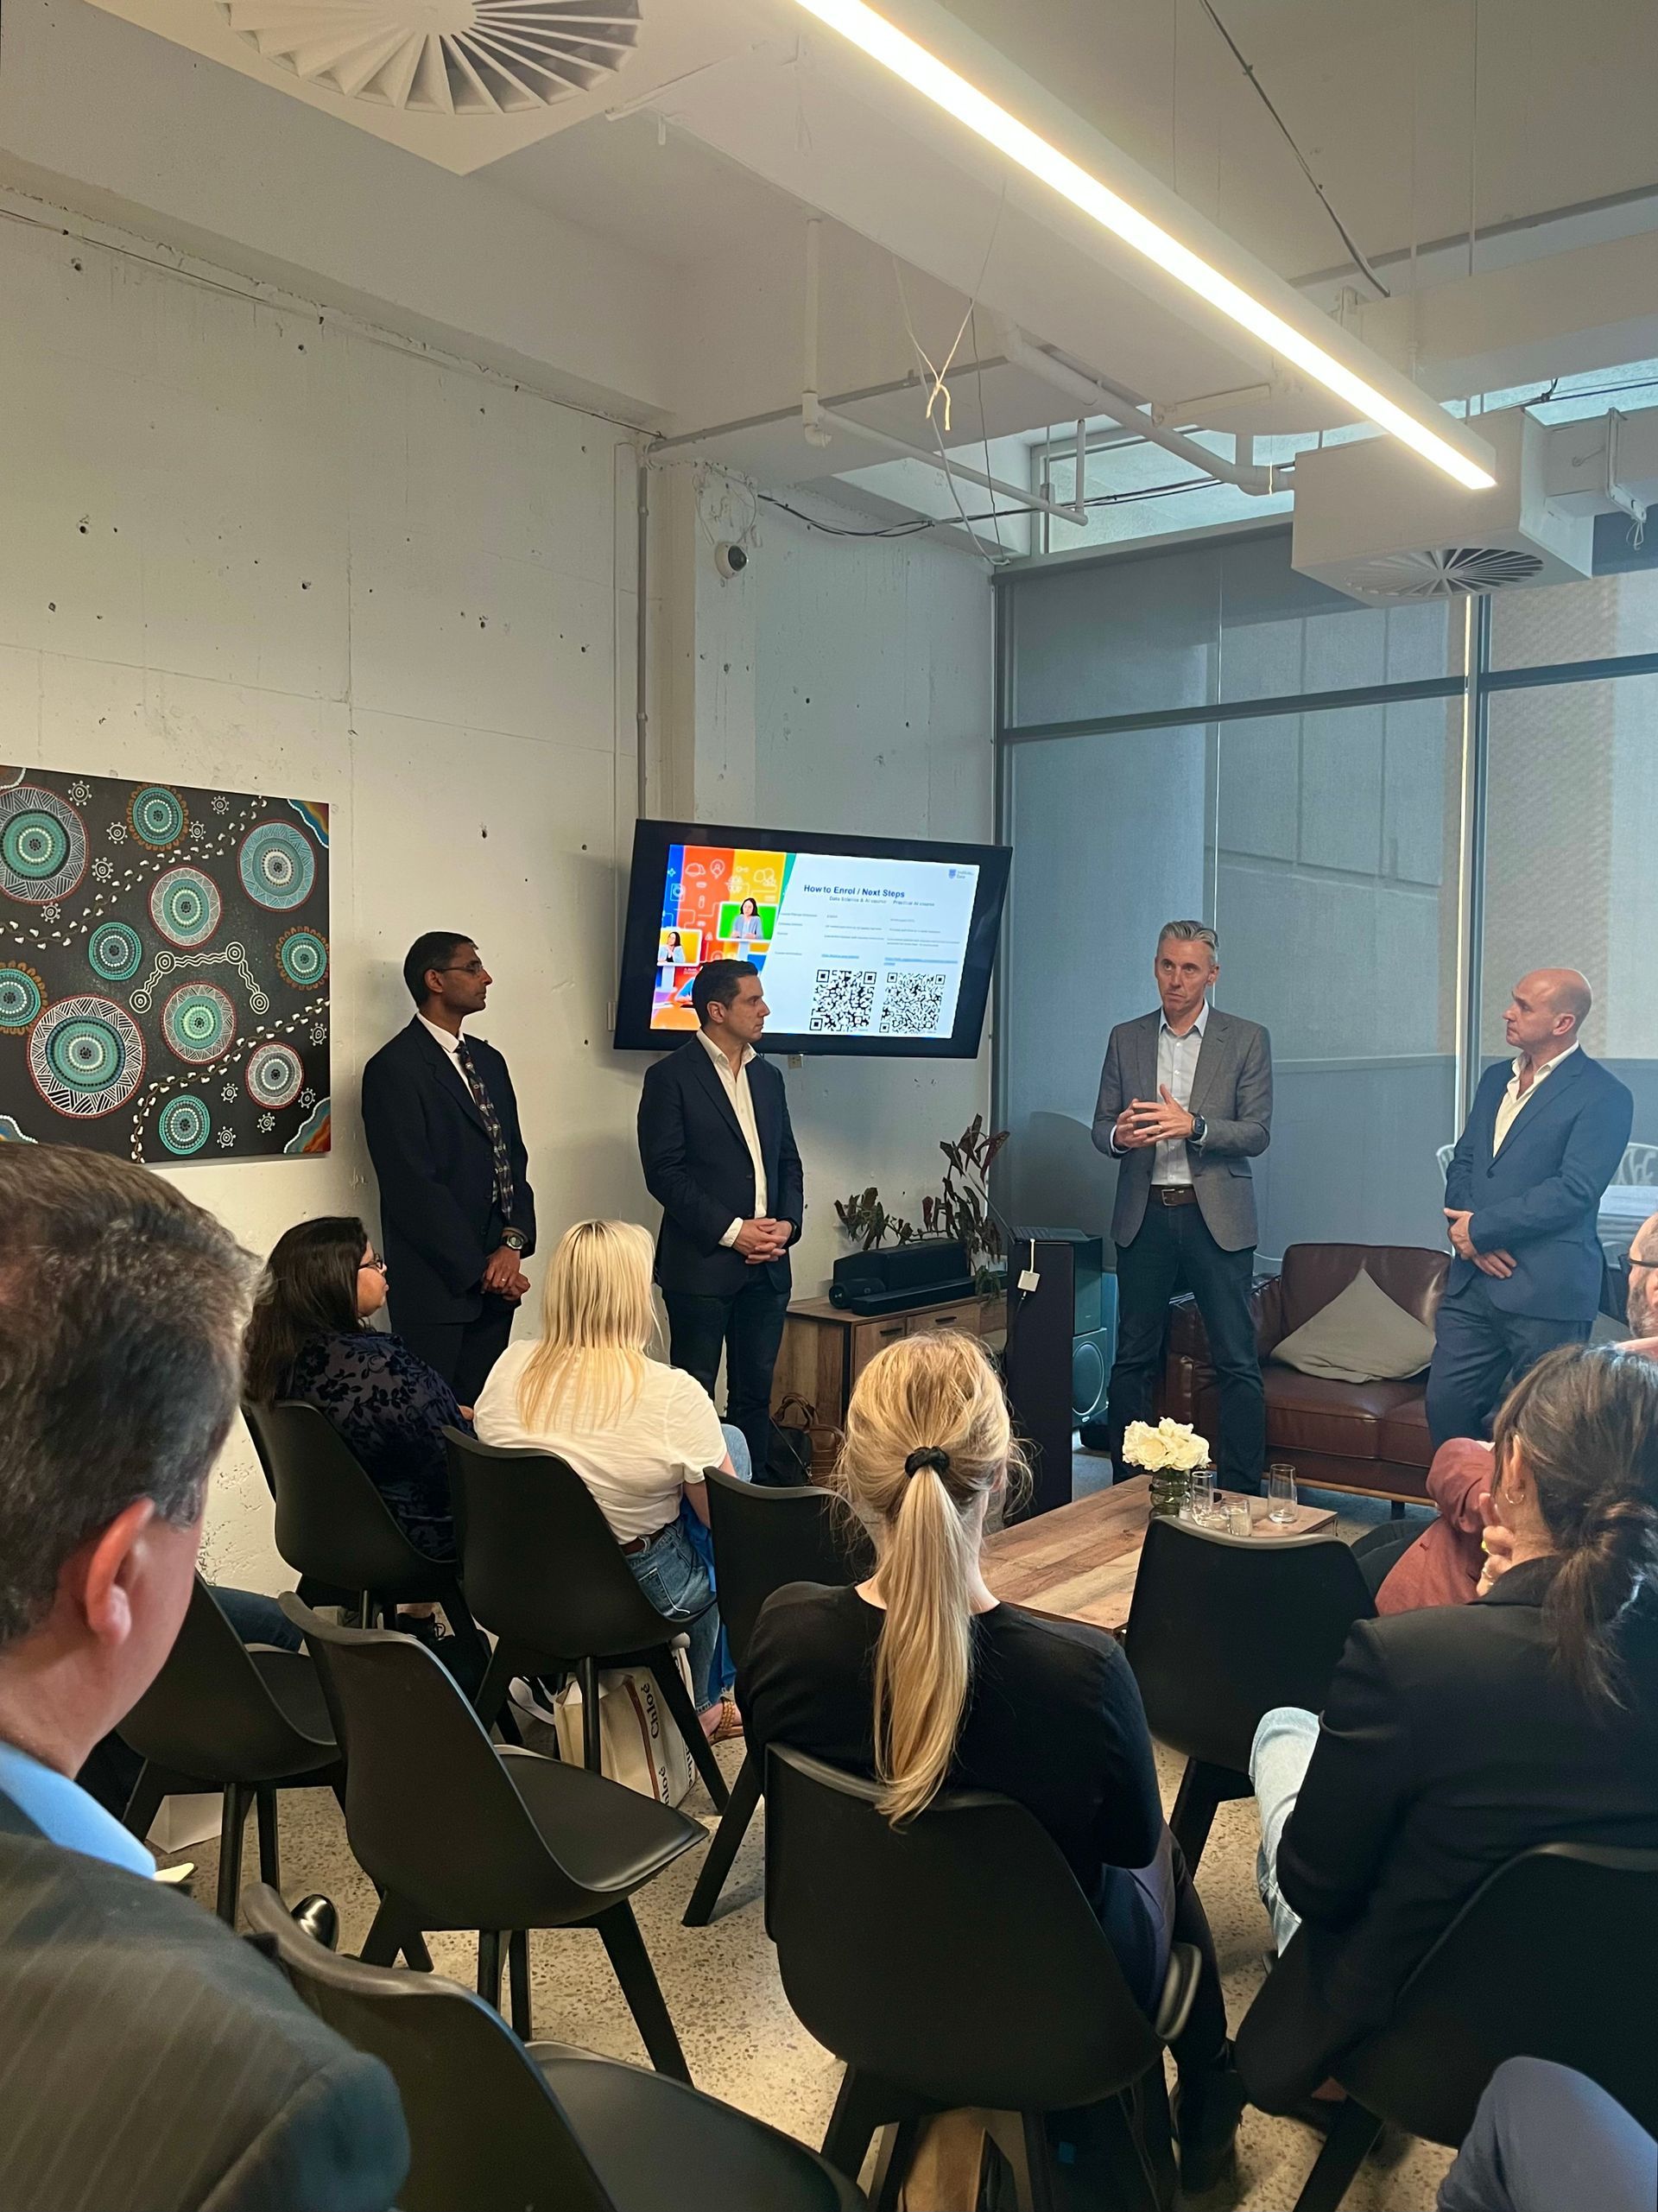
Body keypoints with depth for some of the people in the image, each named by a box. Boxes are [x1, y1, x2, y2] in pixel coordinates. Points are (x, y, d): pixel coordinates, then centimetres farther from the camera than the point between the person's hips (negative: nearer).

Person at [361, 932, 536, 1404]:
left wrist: (513, 1242, -4)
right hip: (436, 1284, -7)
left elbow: (514, 1157, 12)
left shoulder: (488, 1061, 16)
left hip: (495, 1280, 7)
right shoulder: (394, 1068, -10)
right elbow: (414, 1185, -14)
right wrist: (479, 1269, -12)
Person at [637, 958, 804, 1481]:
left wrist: (787, 1223, -1)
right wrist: (731, 1231, -15)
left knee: (756, 1391, 11)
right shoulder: (670, 1076, -6)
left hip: (767, 1264, 6)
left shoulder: (767, 1076, 15)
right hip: (702, 1264, -6)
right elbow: (664, 1172, -12)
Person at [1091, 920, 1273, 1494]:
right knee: (1133, 1359, 7)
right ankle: (1127, 1487, 18)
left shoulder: (1247, 1040, 2)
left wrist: (1191, 1125, -21)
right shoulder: (1126, 1039, 10)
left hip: (1216, 1216, -2)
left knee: (1237, 1362, -1)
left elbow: (1256, 1134, -5)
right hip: (1143, 1216, 2)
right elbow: (1100, 1126, 9)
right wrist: (1119, 1134, -15)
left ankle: (1241, 1493, 7)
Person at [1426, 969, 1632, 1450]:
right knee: (1445, 1407, 7)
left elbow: (1573, 1191, -17)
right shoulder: (1496, 1079, 15)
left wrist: (1481, 1227, -14)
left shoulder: (1603, 1096, -9)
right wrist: (1466, 1231, -5)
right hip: (1473, 1280, 7)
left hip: (1546, 1291, -6)